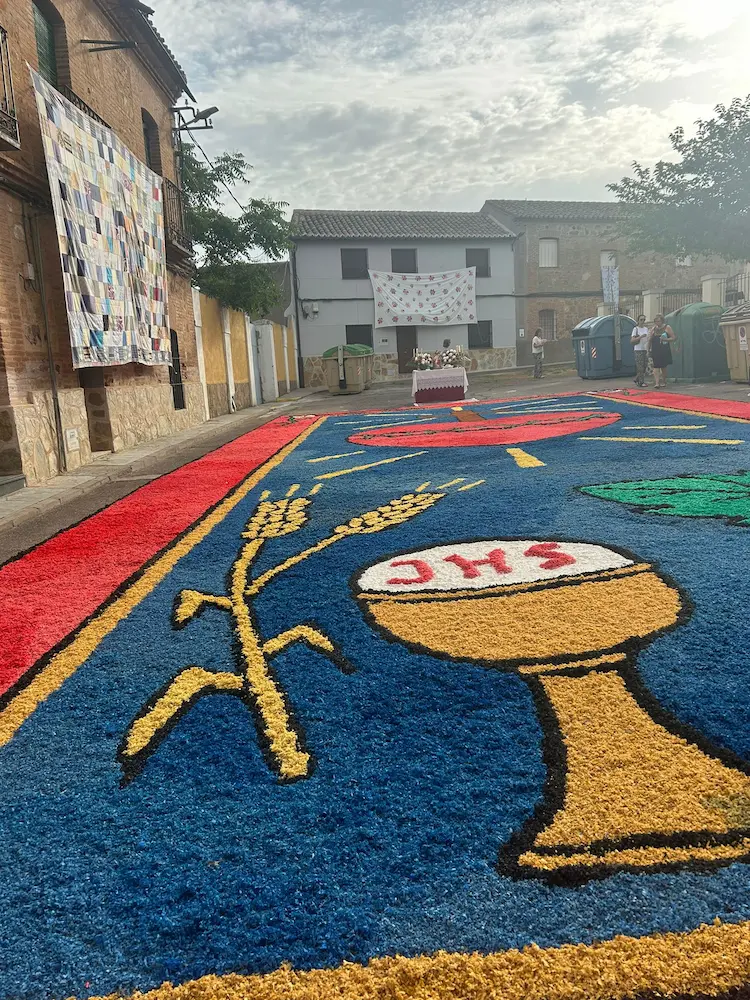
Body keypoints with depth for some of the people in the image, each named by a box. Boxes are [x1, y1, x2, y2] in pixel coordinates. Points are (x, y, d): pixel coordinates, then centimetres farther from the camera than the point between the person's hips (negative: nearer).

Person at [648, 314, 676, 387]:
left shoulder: (667, 328, 2)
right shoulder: (653, 328, 11)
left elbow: (674, 338, -1)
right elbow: (650, 339, 15)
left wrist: (665, 339, -16)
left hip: (665, 351, -1)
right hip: (655, 351, 2)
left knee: (664, 367, 8)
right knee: (656, 367, -9)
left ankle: (663, 381, 22)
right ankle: (657, 382, -15)